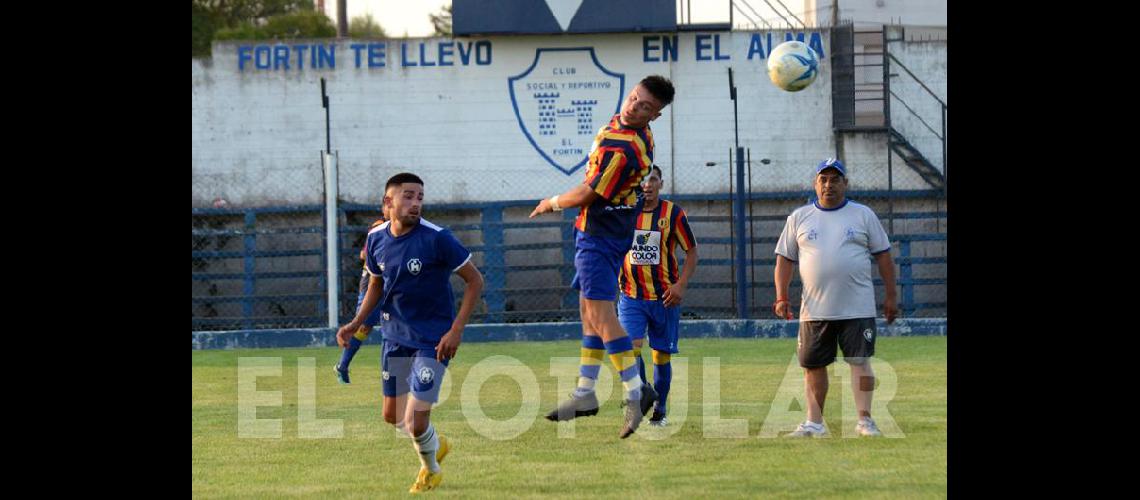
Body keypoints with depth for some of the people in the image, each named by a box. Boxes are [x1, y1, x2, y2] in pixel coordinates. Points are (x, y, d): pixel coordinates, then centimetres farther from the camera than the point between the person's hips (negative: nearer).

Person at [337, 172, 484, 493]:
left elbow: (474, 280, -12)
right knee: (392, 415, 14)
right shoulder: (377, 239, -3)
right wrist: (357, 323, 3)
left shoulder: (436, 238, -19)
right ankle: (436, 445, 45)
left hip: (433, 340, -6)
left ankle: (430, 470, 22)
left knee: (415, 423, -10)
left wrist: (456, 330, -17)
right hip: (395, 334, 6)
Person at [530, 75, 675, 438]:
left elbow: (587, 195, -19)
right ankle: (585, 395, 19)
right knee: (590, 312, 14)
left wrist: (553, 203, -1)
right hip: (597, 233, 11)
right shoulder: (619, 124, 4)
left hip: (599, 235, -11)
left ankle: (635, 392, -15)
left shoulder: (622, 150, -27)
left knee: (600, 312, -13)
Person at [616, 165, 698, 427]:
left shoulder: (673, 213, -5)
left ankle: (659, 410, 21)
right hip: (631, 296, 1)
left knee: (661, 354, 7)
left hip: (664, 297, -1)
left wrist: (681, 285, -12)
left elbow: (691, 251, 0)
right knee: (632, 347, -17)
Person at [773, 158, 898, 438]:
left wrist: (890, 296, 3)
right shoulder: (799, 218, 8)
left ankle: (864, 420, -3)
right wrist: (781, 297, -1)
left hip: (857, 308, -2)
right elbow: (785, 258, 9)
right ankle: (814, 423, 11)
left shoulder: (863, 215, 5)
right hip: (815, 308, 2)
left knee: (860, 361, -6)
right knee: (813, 365, 4)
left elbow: (883, 256, 7)